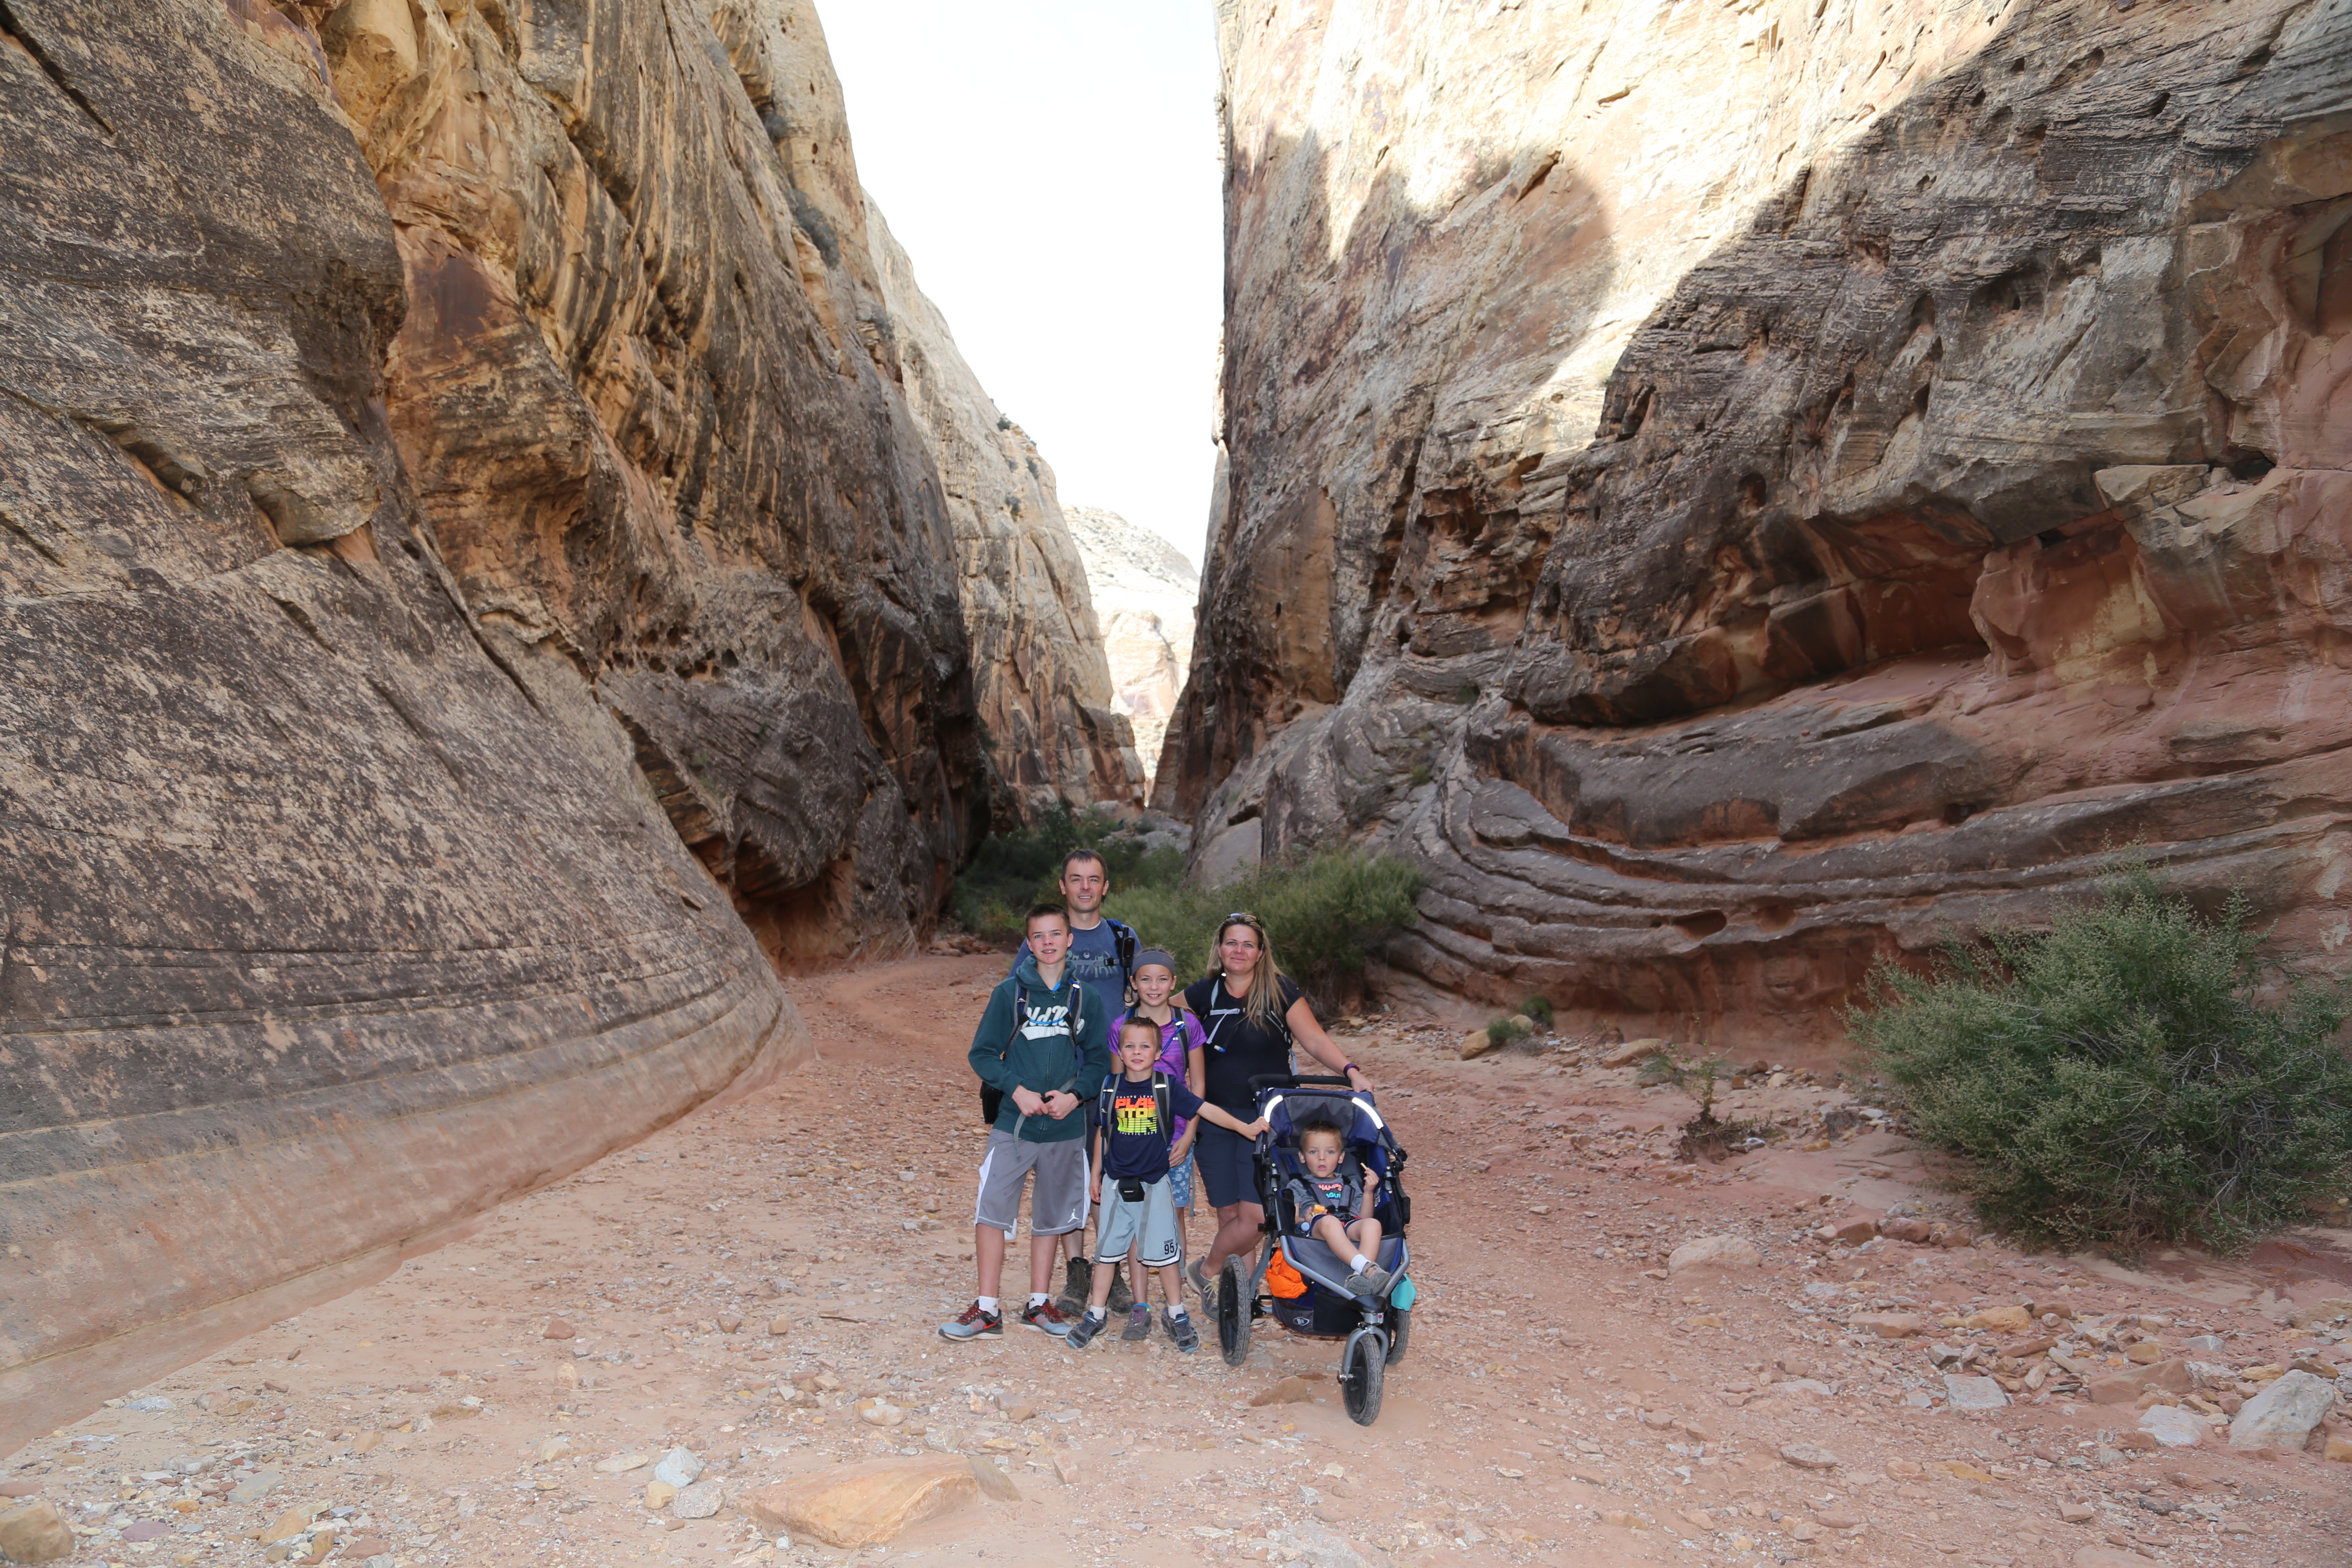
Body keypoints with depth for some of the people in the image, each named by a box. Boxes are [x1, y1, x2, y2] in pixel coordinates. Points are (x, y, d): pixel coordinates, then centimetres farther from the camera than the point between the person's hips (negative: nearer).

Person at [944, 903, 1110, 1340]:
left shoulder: (1085, 997, 1)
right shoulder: (1010, 992, -3)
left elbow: (1099, 1060, 6)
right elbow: (982, 1054, -1)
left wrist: (1075, 1095, -11)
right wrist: (1017, 1090, -14)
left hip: (1065, 1127, 2)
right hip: (1014, 1123, -2)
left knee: (1052, 1217, 12)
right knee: (992, 1210, -5)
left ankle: (1038, 1303, 27)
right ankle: (987, 1310, 7)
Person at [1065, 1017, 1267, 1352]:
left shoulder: (1167, 1086, -7)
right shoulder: (1111, 1087, -1)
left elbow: (1204, 1109, -7)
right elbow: (1102, 1133, 8)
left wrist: (1244, 1127, -13)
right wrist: (1096, 1175, 12)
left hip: (1154, 1184, -2)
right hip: (1116, 1183, 2)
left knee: (1163, 1251, 5)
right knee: (1107, 1249, 10)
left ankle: (1177, 1316, 21)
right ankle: (1096, 1314, 25)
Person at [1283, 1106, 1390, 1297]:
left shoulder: (1350, 1185, 35)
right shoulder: (1297, 1186, 29)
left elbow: (1364, 1219, 23)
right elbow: (1290, 1220, 12)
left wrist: (1369, 1192, 11)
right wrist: (1302, 1220, -9)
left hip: (1350, 1227, 3)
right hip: (1314, 1230, -2)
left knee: (1372, 1224, -34)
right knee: (1329, 1221, -40)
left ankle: (1363, 1277, -55)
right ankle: (1368, 1268, -57)